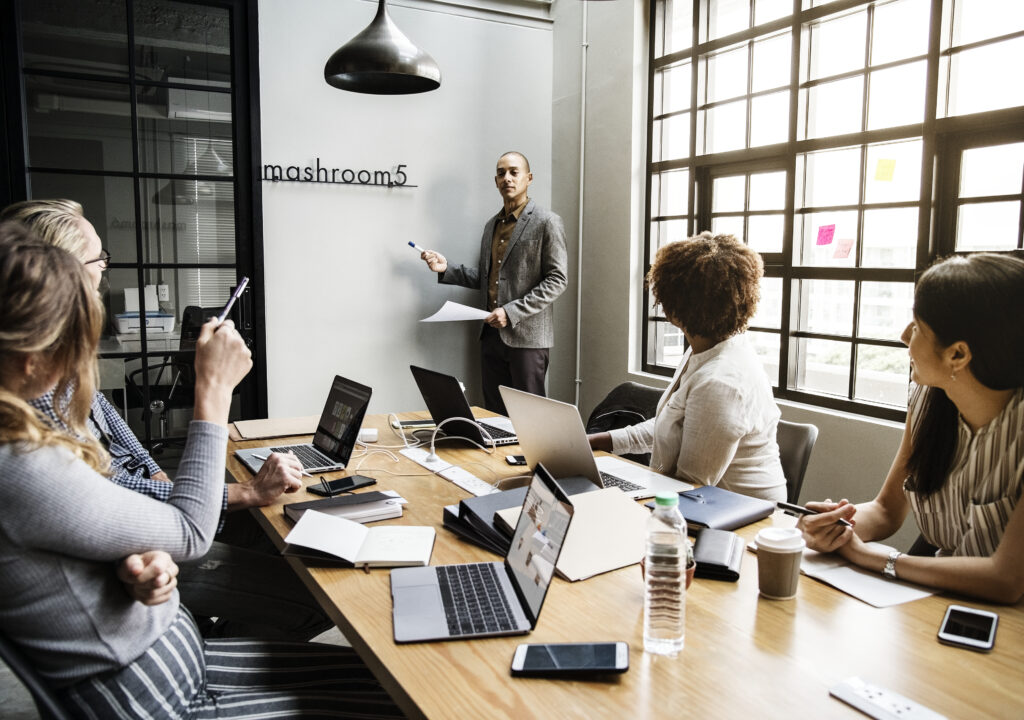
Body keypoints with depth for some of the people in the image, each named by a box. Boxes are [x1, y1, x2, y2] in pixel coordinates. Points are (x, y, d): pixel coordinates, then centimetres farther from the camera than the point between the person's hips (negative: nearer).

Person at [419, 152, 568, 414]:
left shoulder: (547, 222, -5)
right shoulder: (492, 225, 17)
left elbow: (556, 280, -11)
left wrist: (512, 312, -18)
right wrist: (446, 269, 6)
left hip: (527, 336, -6)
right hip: (492, 334, 7)